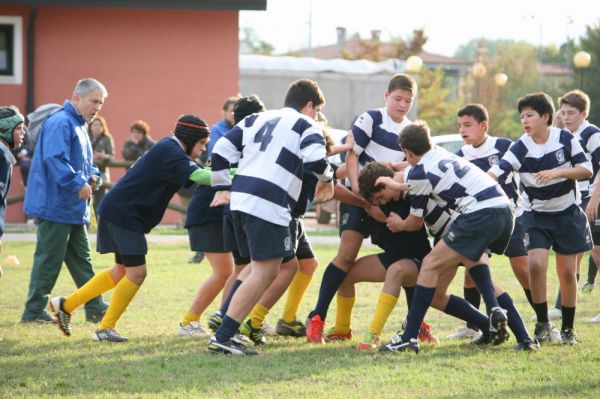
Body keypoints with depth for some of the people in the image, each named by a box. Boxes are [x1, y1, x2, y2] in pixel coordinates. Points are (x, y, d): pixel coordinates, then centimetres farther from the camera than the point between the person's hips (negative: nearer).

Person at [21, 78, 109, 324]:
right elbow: (54, 158, -28)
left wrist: (93, 177, 3)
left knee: (81, 258, 12)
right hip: (55, 205, -10)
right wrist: (78, 183, -29)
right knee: (49, 258, -6)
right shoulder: (61, 123, -16)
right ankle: (34, 310, 0)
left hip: (74, 209, 10)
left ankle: (95, 308, 17)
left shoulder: (79, 126, 17)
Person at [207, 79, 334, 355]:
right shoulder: (305, 126, 5)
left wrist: (222, 188, 24)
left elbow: (222, 150, 18)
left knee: (259, 267, 21)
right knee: (265, 272, -5)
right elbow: (316, 159, -14)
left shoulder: (257, 119, 24)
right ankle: (223, 337, -12)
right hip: (269, 206, -8)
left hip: (241, 199, 8)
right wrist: (326, 179, 7)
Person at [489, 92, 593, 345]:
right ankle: (543, 324, -2)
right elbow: (496, 173, -24)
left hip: (568, 213, 0)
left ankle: (568, 328, 16)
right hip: (536, 216, 0)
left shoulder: (565, 139, -10)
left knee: (567, 271, 2)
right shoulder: (520, 148, -12)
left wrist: (558, 172, -23)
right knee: (536, 265, -17)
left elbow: (586, 170, -8)